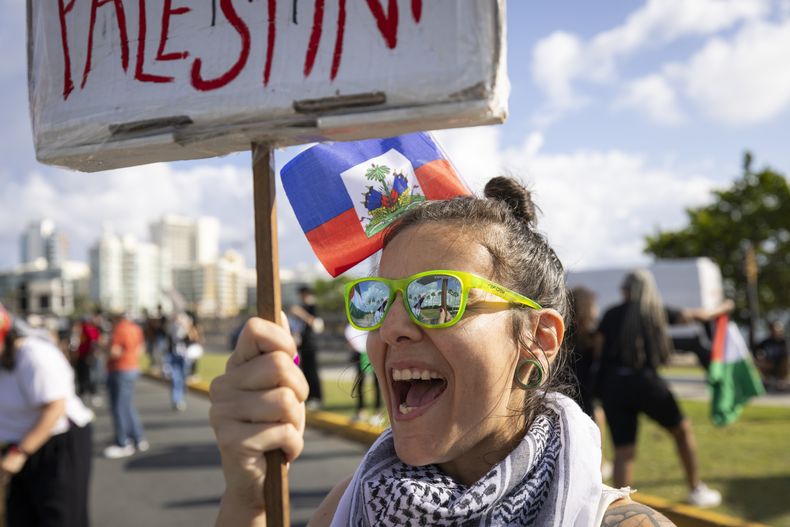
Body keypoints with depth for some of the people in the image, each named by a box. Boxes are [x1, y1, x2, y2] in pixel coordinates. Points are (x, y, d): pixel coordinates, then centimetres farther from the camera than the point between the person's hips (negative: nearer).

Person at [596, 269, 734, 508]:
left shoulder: (611, 315, 9)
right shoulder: (656, 311, 9)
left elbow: (599, 351, 4)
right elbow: (695, 315, 19)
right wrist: (720, 310, 38)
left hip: (613, 385, 1)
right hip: (646, 381, -1)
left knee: (623, 452, 3)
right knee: (682, 430, 22)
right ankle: (696, 490, 32)